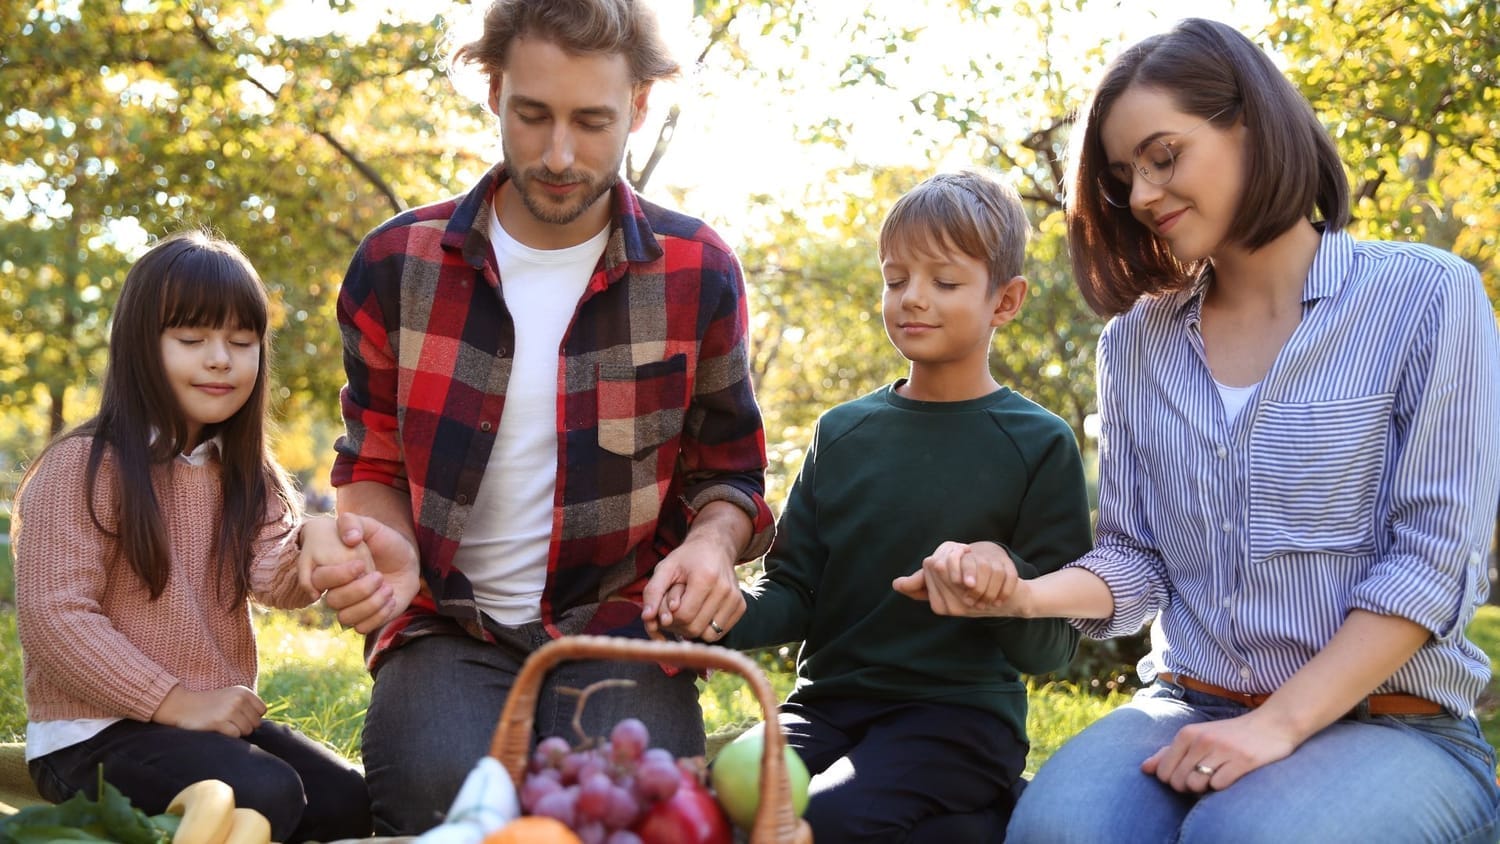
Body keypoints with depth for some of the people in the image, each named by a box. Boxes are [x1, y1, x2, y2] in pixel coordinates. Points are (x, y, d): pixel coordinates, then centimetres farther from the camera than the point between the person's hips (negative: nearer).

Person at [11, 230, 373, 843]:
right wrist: (178, 702, -20)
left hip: (218, 718, 7)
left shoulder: (245, 472, 11)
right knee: (264, 794, -27)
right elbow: (53, 616, -16)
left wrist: (317, 548, -32)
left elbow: (272, 577, -8)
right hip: (93, 735, -7)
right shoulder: (82, 466, -11)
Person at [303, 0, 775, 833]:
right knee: (442, 794, -31)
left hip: (621, 623, 0)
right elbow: (375, 463, 13)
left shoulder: (697, 271, -1)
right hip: (448, 622, 1)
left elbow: (726, 469, 12)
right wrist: (390, 549, -10)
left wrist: (712, 544, -12)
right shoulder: (396, 265, 0)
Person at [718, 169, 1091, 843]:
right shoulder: (844, 432, 12)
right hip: (829, 703, 5)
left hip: (960, 712, -4)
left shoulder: (1039, 445, -1)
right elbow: (795, 591, 8)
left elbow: (1052, 647, -4)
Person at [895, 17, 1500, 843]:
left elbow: (1433, 562, -9)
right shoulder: (1136, 339, 12)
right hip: (1188, 709, 3)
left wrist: (1277, 727, -17)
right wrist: (1028, 594, -12)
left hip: (1389, 723, -3)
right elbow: (1137, 560, 10)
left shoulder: (1426, 296, -2)